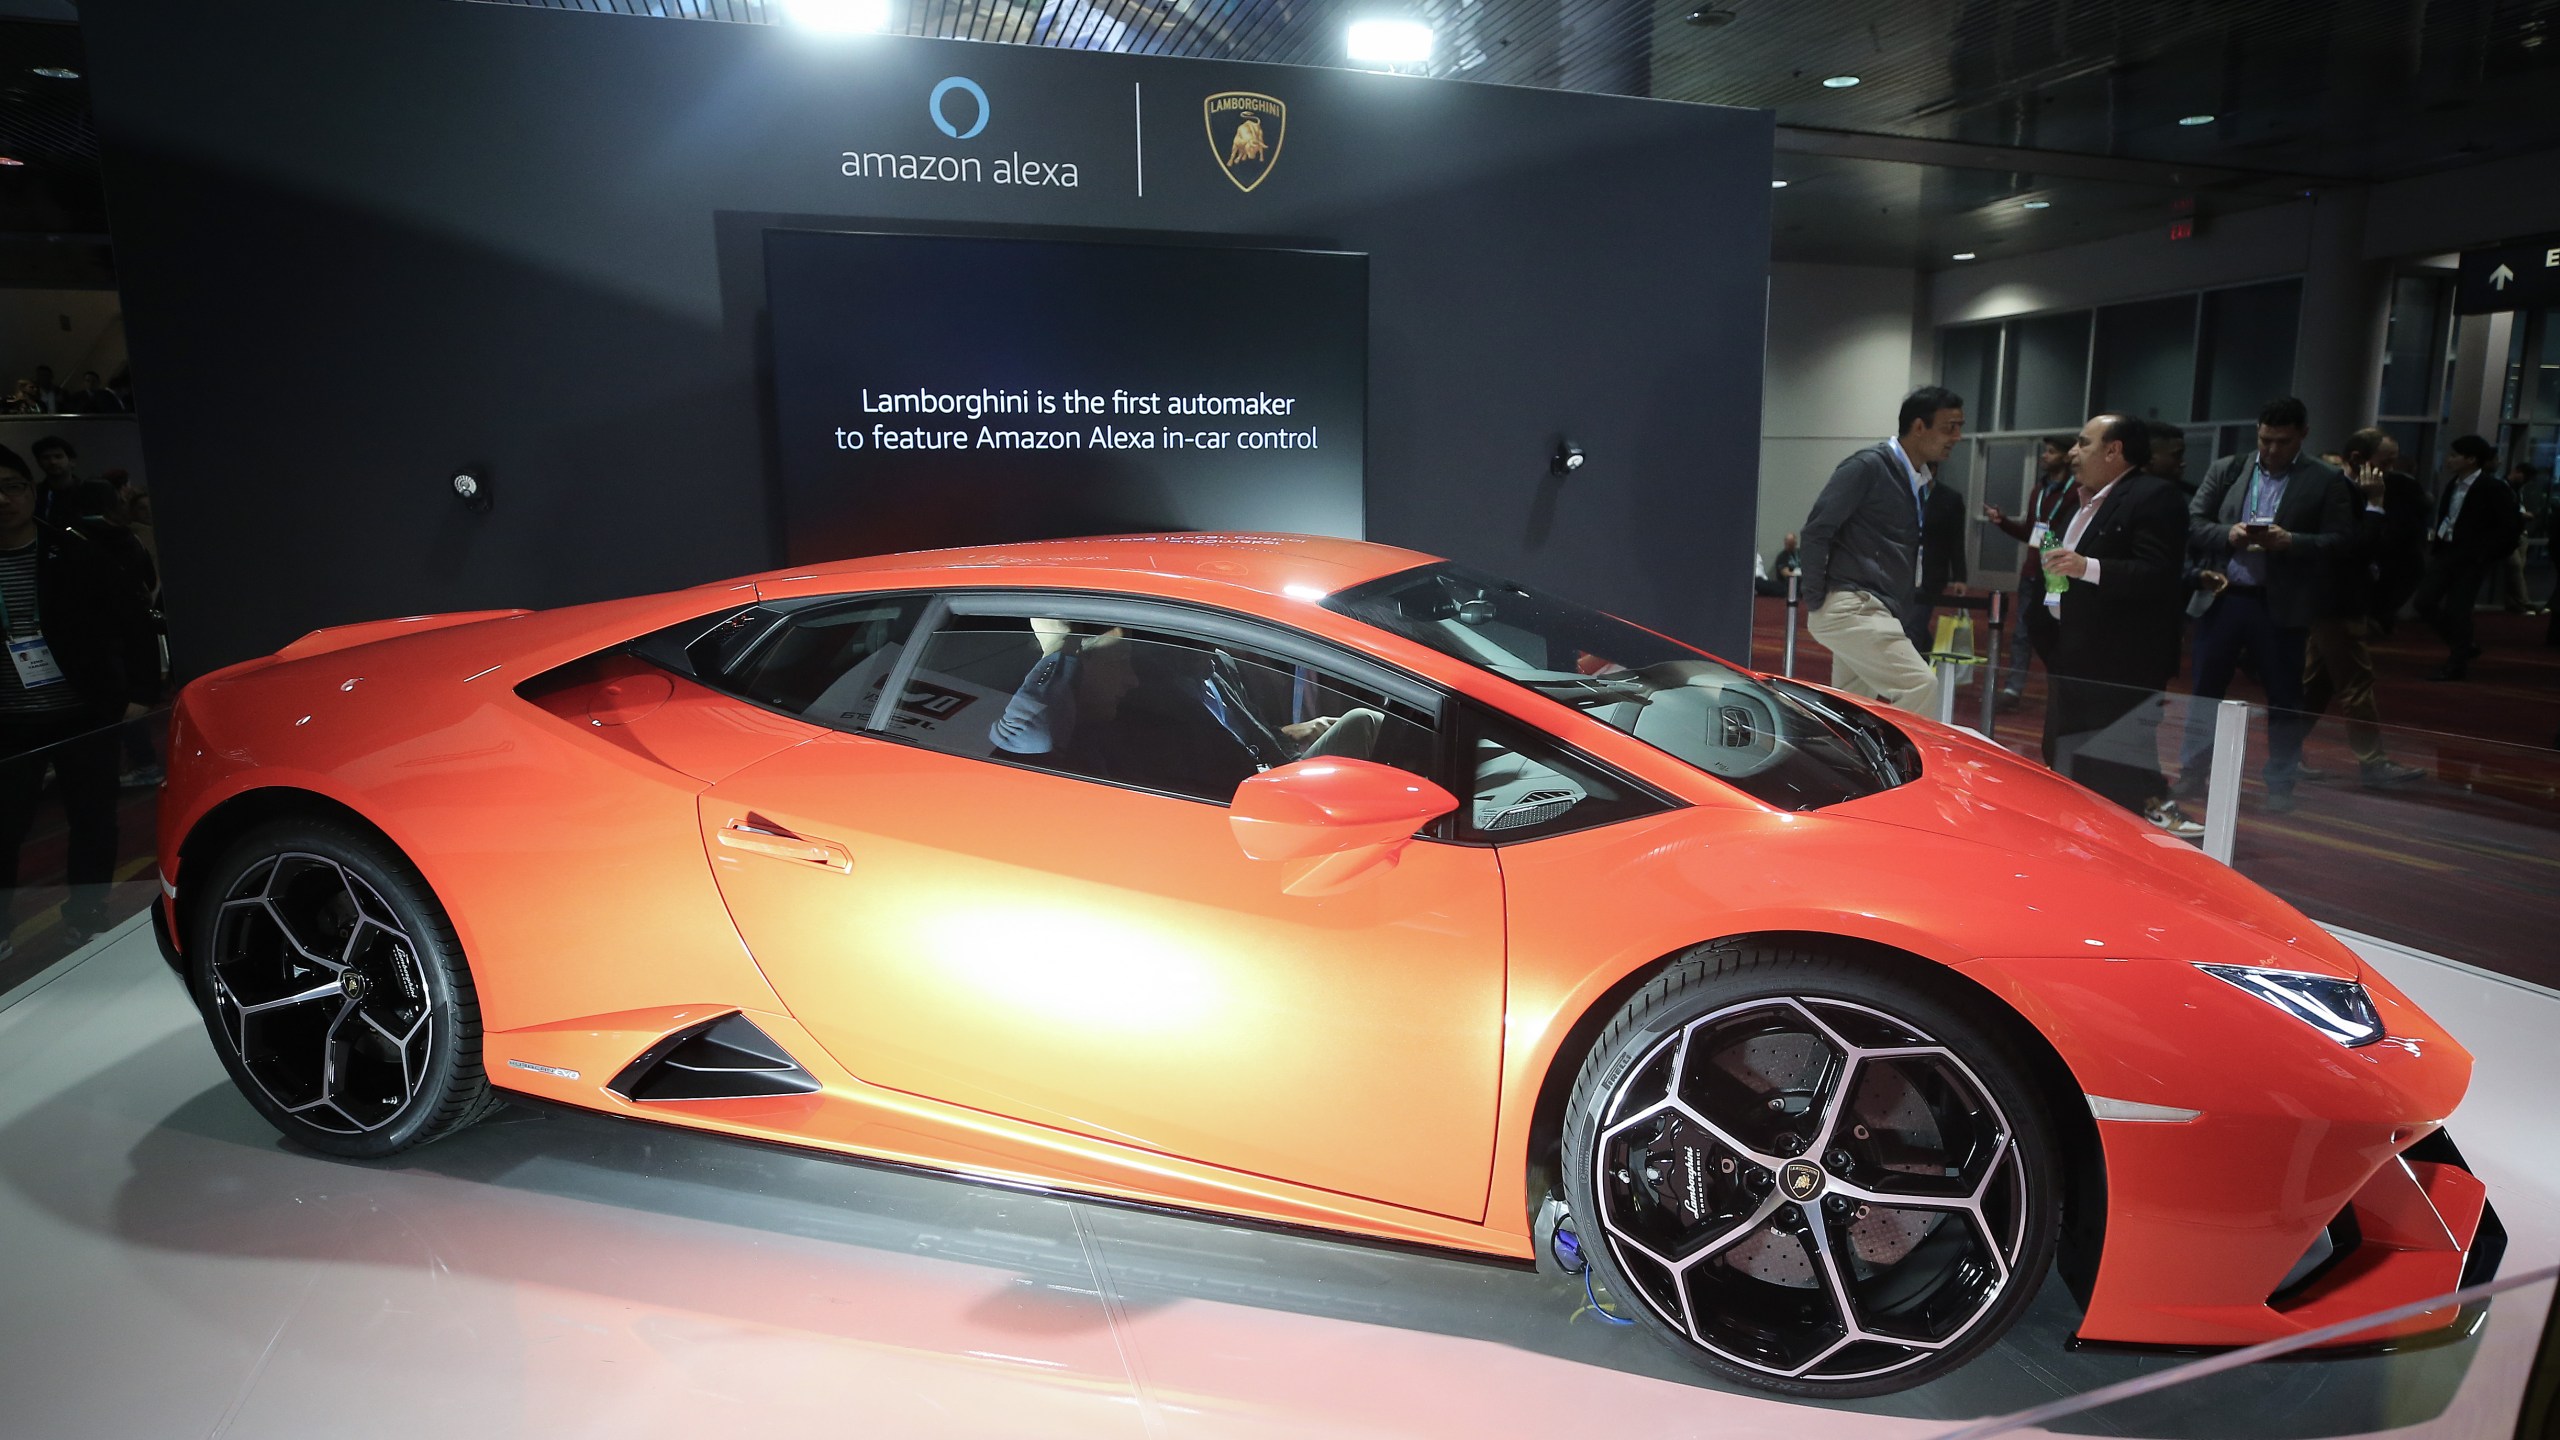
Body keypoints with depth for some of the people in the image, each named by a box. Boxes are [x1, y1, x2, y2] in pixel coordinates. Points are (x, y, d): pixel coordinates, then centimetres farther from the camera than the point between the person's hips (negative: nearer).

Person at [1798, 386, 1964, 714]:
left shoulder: (1920, 481, 15)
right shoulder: (1868, 466, -10)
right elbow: (1817, 529, -13)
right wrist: (1815, 601, -12)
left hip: (1873, 611, 9)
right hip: (1849, 607, -9)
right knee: (1920, 686, -20)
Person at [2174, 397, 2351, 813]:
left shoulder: (2326, 482, 0)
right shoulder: (2226, 470, 7)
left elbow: (2340, 542, -4)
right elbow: (2192, 524, 3)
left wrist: (2290, 541, -20)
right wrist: (2229, 534, -15)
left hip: (2281, 607, -2)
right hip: (2223, 598, 2)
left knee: (2284, 700, 7)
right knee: (2205, 692, 8)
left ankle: (2281, 789, 17)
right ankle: (2190, 778, 18)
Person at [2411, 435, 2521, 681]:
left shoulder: (2494, 488, -13)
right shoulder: (2453, 484, 7)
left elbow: (2509, 527, -13)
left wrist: (2484, 555, -18)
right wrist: (2435, 535, 3)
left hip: (2471, 559, -7)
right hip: (2446, 552, 7)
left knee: (2456, 610, -4)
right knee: (2423, 602, 5)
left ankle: (2457, 664, 11)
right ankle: (2462, 647, 23)